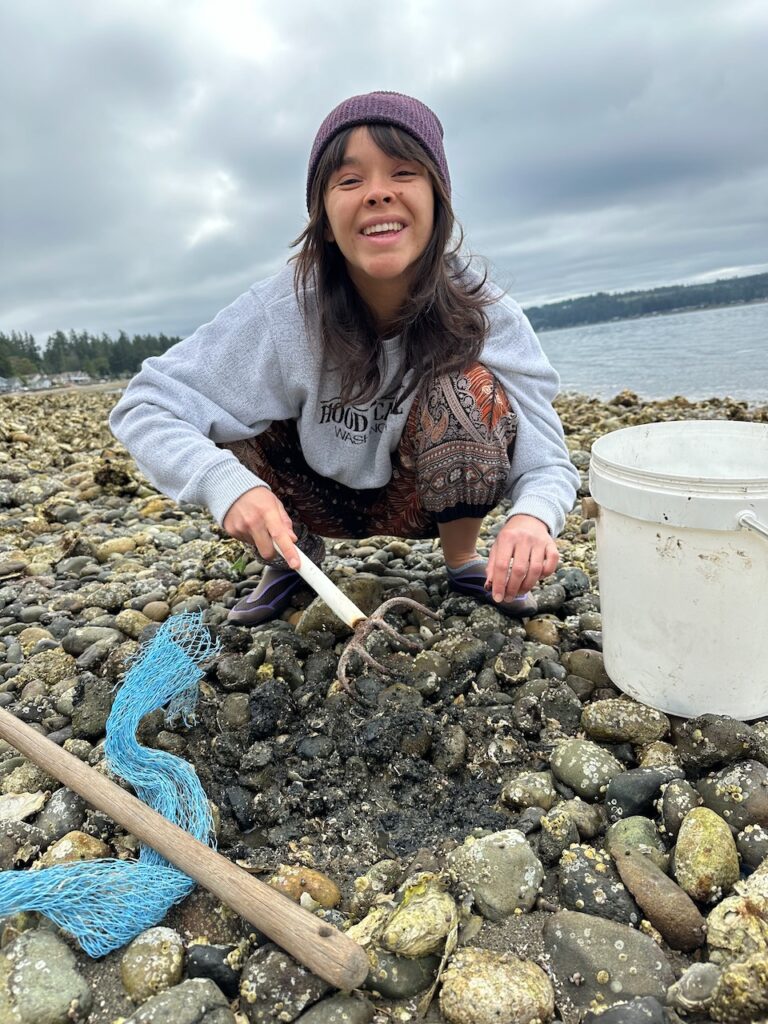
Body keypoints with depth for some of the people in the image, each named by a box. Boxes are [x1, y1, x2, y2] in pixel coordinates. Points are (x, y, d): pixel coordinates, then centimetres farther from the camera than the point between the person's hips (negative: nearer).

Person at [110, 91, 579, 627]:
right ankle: (298, 551, 4)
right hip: (325, 496, 1)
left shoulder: (486, 313, -22)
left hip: (431, 496, 0)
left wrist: (533, 516, -46)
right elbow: (143, 407, -20)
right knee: (224, 439, -26)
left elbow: (546, 463, -21)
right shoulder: (283, 310, -24)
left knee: (472, 389, -29)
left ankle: (463, 559, -3)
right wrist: (227, 483, -40)